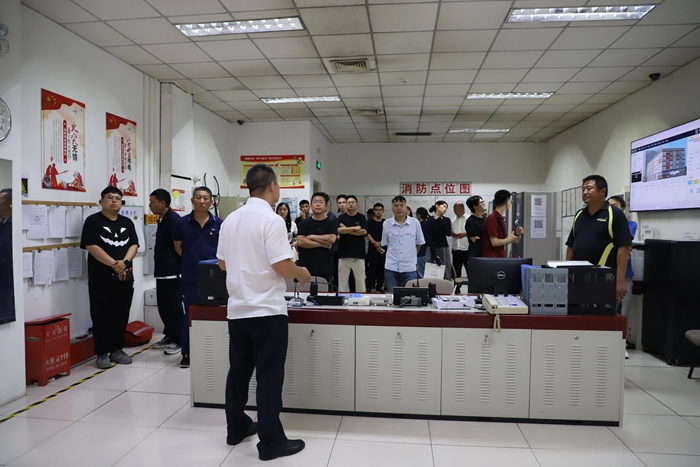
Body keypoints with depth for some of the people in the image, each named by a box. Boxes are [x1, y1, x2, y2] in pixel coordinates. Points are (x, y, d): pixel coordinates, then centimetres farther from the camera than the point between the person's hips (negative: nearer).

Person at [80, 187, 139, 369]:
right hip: (101, 278, -4)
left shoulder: (127, 222, 12)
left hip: (125, 277, 4)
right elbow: (92, 247, -12)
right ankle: (102, 353, 10)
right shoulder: (93, 221, -2)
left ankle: (117, 349, 20)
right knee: (101, 316, 1)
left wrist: (124, 262, -14)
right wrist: (114, 264, -17)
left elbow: (134, 245, 5)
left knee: (121, 315, 9)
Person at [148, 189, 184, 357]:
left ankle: (180, 341, 7)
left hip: (172, 271, -10)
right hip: (162, 271, 10)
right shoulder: (162, 219, 15)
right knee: (164, 305, 15)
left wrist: (175, 264, -11)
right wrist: (159, 267, 20)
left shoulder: (173, 219, -16)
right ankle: (170, 336, 27)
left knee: (174, 306, -2)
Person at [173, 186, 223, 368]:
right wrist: (191, 260, 4)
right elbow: (178, 247, 11)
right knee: (189, 314, 8)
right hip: (189, 277, 0)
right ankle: (187, 353, 19)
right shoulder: (182, 223, 0)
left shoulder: (219, 223, 0)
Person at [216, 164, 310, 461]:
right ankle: (271, 442, 11)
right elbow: (282, 266, -20)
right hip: (267, 310, -7)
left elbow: (222, 263, 13)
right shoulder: (272, 220, -15)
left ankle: (236, 428, 31)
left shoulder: (231, 219, 7)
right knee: (269, 376, 2)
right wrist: (302, 274, -1)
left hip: (237, 308, 7)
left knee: (239, 371, 17)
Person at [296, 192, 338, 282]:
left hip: (325, 267, 0)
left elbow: (332, 239, -11)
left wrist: (312, 237, -5)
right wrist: (322, 244, -8)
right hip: (306, 266, 1)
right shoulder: (305, 222, 7)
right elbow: (300, 241, -6)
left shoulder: (332, 223, 5)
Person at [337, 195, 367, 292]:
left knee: (360, 280, 3)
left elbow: (364, 231, -8)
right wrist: (355, 228, -9)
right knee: (343, 281, 4)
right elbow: (338, 230, -12)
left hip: (358, 254, 0)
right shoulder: (341, 217, 5)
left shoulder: (361, 217, 7)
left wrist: (346, 230, -8)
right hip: (344, 254, 0)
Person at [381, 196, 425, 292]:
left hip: (410, 268, -1)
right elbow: (385, 244, 9)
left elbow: (419, 243, 8)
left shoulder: (415, 222, -2)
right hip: (391, 268, 1)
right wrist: (394, 255, 10)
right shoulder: (386, 223, 0)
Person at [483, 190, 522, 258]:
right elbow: (494, 242, -22)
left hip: (500, 257, 9)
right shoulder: (492, 219, -16)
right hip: (492, 259, -9)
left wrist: (516, 234, 0)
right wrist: (511, 239, -9)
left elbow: (504, 240, 15)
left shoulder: (501, 219, 11)